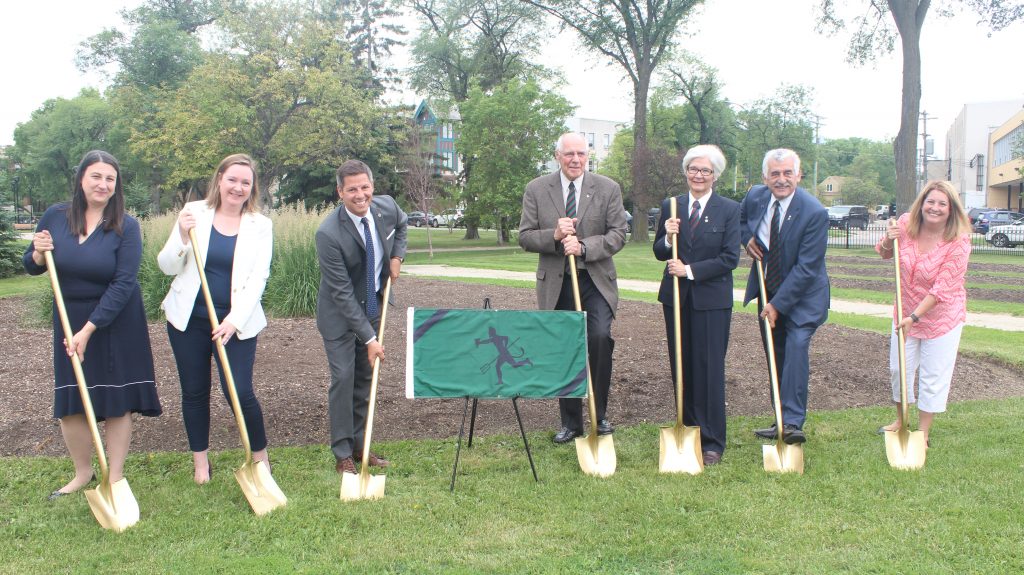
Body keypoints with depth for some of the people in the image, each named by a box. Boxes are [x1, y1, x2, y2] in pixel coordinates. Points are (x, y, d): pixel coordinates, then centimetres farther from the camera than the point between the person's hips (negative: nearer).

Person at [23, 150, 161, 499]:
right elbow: (31, 267, 9)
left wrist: (89, 330, -22)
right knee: (69, 402, 7)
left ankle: (115, 479, 16)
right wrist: (39, 254, -15)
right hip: (69, 319, 3)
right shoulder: (55, 217, -3)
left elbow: (123, 284, -18)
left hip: (116, 323, -3)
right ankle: (83, 473, 28)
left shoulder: (126, 226, -14)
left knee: (116, 401, 3)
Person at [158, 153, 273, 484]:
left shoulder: (260, 226, 0)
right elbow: (167, 267, 1)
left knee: (239, 392, -8)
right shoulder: (194, 213, 0)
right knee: (194, 391, 11)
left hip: (236, 323, -1)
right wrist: (183, 237, -18)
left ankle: (260, 456, 14)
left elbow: (257, 279, -7)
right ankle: (200, 461, 27)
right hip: (189, 319, 2)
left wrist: (234, 320, -18)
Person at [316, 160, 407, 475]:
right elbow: (342, 293, -26)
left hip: (372, 308, 6)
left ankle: (359, 445, 23)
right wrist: (369, 338, -25)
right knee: (343, 378, -7)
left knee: (365, 377, 11)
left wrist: (397, 256, 0)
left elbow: (401, 224, 17)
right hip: (339, 314, -6)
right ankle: (343, 454, 6)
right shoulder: (329, 234, -29)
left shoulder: (387, 206, -12)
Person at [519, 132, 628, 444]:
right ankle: (571, 422, 23)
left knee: (600, 337, -22)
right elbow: (525, 236, 1)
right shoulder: (536, 190, 2)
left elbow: (618, 234, -3)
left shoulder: (608, 189, 0)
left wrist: (583, 247, -19)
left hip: (595, 280, -1)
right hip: (556, 283, 1)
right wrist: (554, 236, -18)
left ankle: (600, 414, -3)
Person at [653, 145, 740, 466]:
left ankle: (712, 442, 5)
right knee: (681, 368, 9)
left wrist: (690, 269, -14)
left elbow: (730, 258, -8)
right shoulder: (671, 207, 7)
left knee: (710, 370, -2)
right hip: (676, 298, 4)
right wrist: (668, 238, -12)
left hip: (712, 300, -3)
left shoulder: (729, 210, -2)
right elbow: (659, 253, 9)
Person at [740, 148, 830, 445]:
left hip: (802, 294, -5)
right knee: (776, 355, 10)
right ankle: (782, 422, 20)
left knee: (796, 345, -23)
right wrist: (747, 238, -4)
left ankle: (792, 423, -25)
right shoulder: (755, 196, -6)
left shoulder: (815, 213, -22)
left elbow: (806, 268, -21)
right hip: (767, 290, 6)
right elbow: (740, 218, 19)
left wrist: (777, 304, -21)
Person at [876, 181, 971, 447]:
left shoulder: (959, 242, -22)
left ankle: (923, 432, 19)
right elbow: (884, 254, 7)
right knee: (899, 368, 16)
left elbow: (942, 288, -23)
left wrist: (914, 317, -26)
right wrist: (889, 240, -16)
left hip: (942, 316, -4)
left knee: (933, 376, 4)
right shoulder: (906, 223, -11)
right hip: (906, 311, 4)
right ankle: (900, 419, 38)